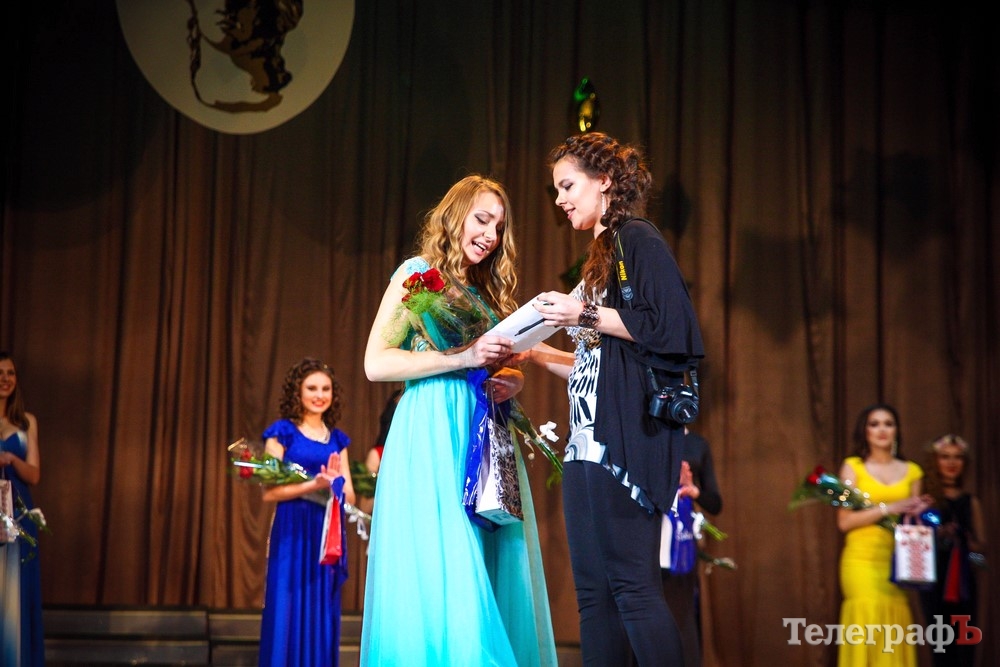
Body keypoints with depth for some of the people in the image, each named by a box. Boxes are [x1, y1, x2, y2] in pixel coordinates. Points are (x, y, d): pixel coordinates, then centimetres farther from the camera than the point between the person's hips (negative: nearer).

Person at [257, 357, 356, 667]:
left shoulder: (337, 439, 14)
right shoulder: (282, 432, 0)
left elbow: (350, 497, 12)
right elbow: (269, 491, -8)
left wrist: (336, 482, -9)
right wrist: (314, 485, -18)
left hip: (329, 535, 5)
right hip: (292, 533, -5)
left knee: (322, 615, 5)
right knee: (288, 613, -6)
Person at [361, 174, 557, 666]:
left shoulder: (492, 292, 21)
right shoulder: (418, 273, 2)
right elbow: (375, 363, -7)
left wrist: (512, 380, 2)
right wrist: (461, 358, -15)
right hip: (432, 434, -6)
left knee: (493, 575, 0)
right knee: (440, 572, -12)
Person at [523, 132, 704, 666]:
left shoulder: (637, 240, -3)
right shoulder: (601, 255, 23)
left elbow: (668, 327, -15)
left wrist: (586, 315, -14)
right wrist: (540, 355, 21)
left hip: (626, 437, -9)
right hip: (589, 441, 9)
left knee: (632, 584, -13)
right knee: (593, 591, 6)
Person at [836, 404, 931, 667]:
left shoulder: (911, 472, 12)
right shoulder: (853, 466, 4)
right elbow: (845, 521, -5)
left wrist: (917, 513, -4)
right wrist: (889, 509, -13)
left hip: (896, 562, 3)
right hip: (862, 559, -3)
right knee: (868, 623, -13)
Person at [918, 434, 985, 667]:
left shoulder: (970, 501, 13)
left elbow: (981, 545, 13)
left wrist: (968, 543, -8)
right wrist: (937, 535, -21)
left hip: (964, 580, 3)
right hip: (934, 579, -3)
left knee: (965, 647, 1)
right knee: (940, 644, -2)